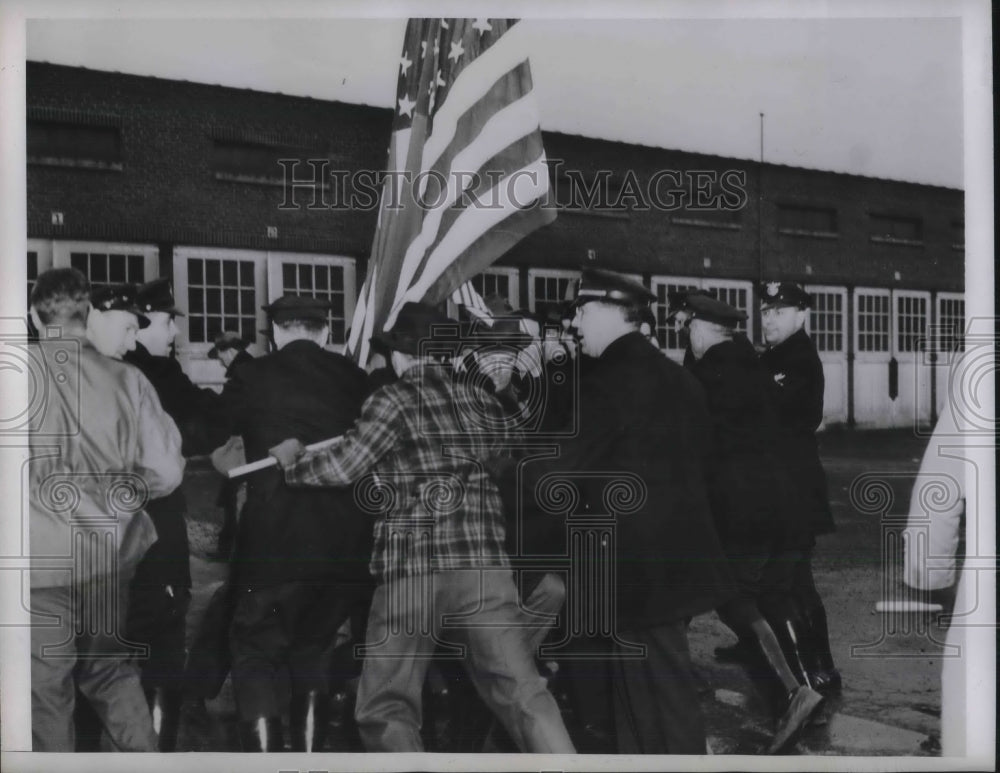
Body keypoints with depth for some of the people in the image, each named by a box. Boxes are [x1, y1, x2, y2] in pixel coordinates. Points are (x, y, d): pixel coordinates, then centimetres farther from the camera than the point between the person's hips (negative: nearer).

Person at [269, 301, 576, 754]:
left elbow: (343, 467, -7)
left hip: (412, 569, -4)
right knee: (522, 691, 4)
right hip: (484, 563, 4)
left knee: (386, 706, 9)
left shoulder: (396, 399, -2)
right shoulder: (481, 400, 14)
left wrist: (291, 461, 11)